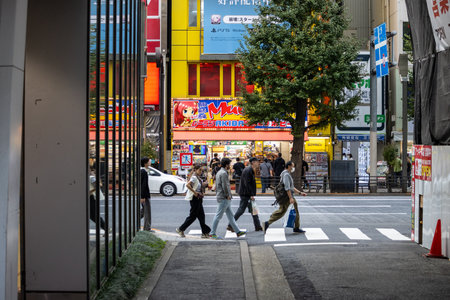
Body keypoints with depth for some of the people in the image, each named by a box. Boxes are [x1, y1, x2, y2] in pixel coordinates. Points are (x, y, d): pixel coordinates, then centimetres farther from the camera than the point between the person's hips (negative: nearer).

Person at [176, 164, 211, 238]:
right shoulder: (194, 177, -15)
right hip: (194, 198, -9)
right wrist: (195, 192, -24)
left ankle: (205, 232, 8)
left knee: (201, 215, 7)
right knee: (192, 215, -3)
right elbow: (188, 185, -28)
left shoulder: (198, 178, 15)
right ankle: (181, 229, 9)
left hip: (198, 198, 9)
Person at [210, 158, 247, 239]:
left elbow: (217, 185, 21)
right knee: (218, 216, -4)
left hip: (224, 198, 11)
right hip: (224, 198, -11)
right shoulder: (224, 173, -16)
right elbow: (225, 186, -22)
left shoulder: (219, 172, 17)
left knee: (230, 215, 11)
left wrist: (217, 194, 20)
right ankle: (212, 233, 1)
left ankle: (237, 231, 15)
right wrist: (228, 195, -12)